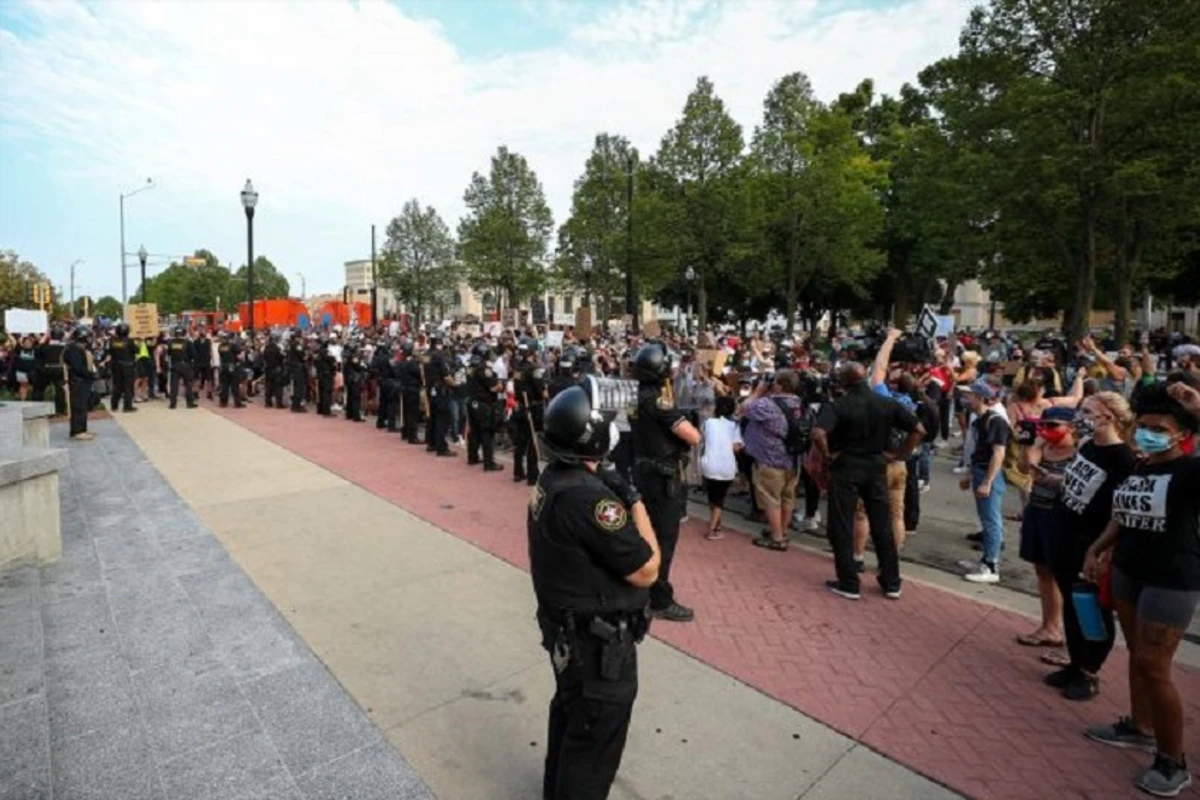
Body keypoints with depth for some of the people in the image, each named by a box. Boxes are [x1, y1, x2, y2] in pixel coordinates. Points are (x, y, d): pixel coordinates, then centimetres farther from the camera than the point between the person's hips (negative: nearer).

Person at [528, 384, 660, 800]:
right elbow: (646, 570, -24)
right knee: (594, 738, 13)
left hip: (565, 626, 10)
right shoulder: (589, 496, -32)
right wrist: (635, 501, -18)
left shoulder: (551, 479, -2)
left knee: (570, 712, 30)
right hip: (599, 640, -10)